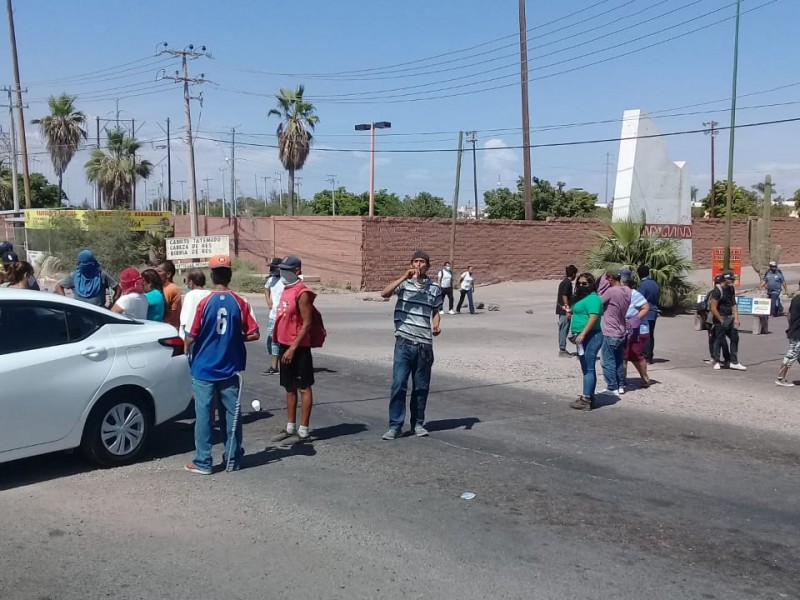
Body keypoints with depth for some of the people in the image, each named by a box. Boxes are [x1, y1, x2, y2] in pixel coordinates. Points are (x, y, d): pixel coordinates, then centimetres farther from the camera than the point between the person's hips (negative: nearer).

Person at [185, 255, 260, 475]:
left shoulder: (204, 302, -12)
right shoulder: (240, 302, -5)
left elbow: (191, 337, -10)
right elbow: (254, 334, -4)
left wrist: (187, 350, 11)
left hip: (204, 368, -2)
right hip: (230, 369, 2)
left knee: (204, 414, 5)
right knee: (232, 413, 11)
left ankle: (203, 462, 9)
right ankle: (232, 459, 17)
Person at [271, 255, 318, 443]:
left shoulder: (302, 293, -14)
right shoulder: (286, 290, 13)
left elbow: (307, 324, -17)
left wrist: (293, 348, -20)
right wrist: (282, 345, 15)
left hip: (297, 347, -9)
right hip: (285, 345, 9)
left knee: (303, 388, -1)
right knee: (289, 388, 15)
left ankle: (303, 431, 3)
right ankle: (290, 427, 24)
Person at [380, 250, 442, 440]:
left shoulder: (435, 287, 7)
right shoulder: (404, 283, -1)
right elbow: (384, 293, -18)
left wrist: (437, 325, -3)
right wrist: (404, 277, -24)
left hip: (425, 345, 3)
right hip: (404, 343, -3)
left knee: (421, 387, 10)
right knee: (398, 385, -6)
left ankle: (418, 423, 24)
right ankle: (395, 425, 3)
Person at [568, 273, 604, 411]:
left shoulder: (592, 298, -13)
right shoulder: (581, 297, 18)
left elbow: (593, 317, -24)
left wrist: (582, 334, -28)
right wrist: (577, 334, 20)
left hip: (590, 337, -11)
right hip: (583, 337, 11)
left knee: (588, 369, -10)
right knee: (587, 368, 15)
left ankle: (586, 400, -10)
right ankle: (589, 397, 23)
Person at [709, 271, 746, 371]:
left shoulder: (731, 289, 10)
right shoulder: (717, 291, -15)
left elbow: (733, 304, 14)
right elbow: (713, 308, -17)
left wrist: (736, 318, 6)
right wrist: (721, 320, -14)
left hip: (730, 318, 8)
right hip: (721, 319, -8)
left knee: (735, 338, 7)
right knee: (719, 341, 1)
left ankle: (734, 362, 13)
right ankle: (716, 362, 14)